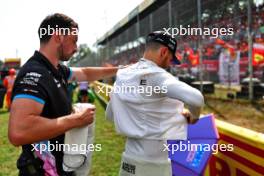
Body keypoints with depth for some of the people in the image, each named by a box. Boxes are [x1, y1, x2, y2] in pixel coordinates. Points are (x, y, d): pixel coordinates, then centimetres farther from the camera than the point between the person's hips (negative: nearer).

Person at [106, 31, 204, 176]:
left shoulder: (122, 75, 4)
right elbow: (195, 98, -32)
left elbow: (110, 115, 17)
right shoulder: (157, 75, -18)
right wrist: (194, 115, -11)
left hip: (130, 158, 7)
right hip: (157, 163, -6)